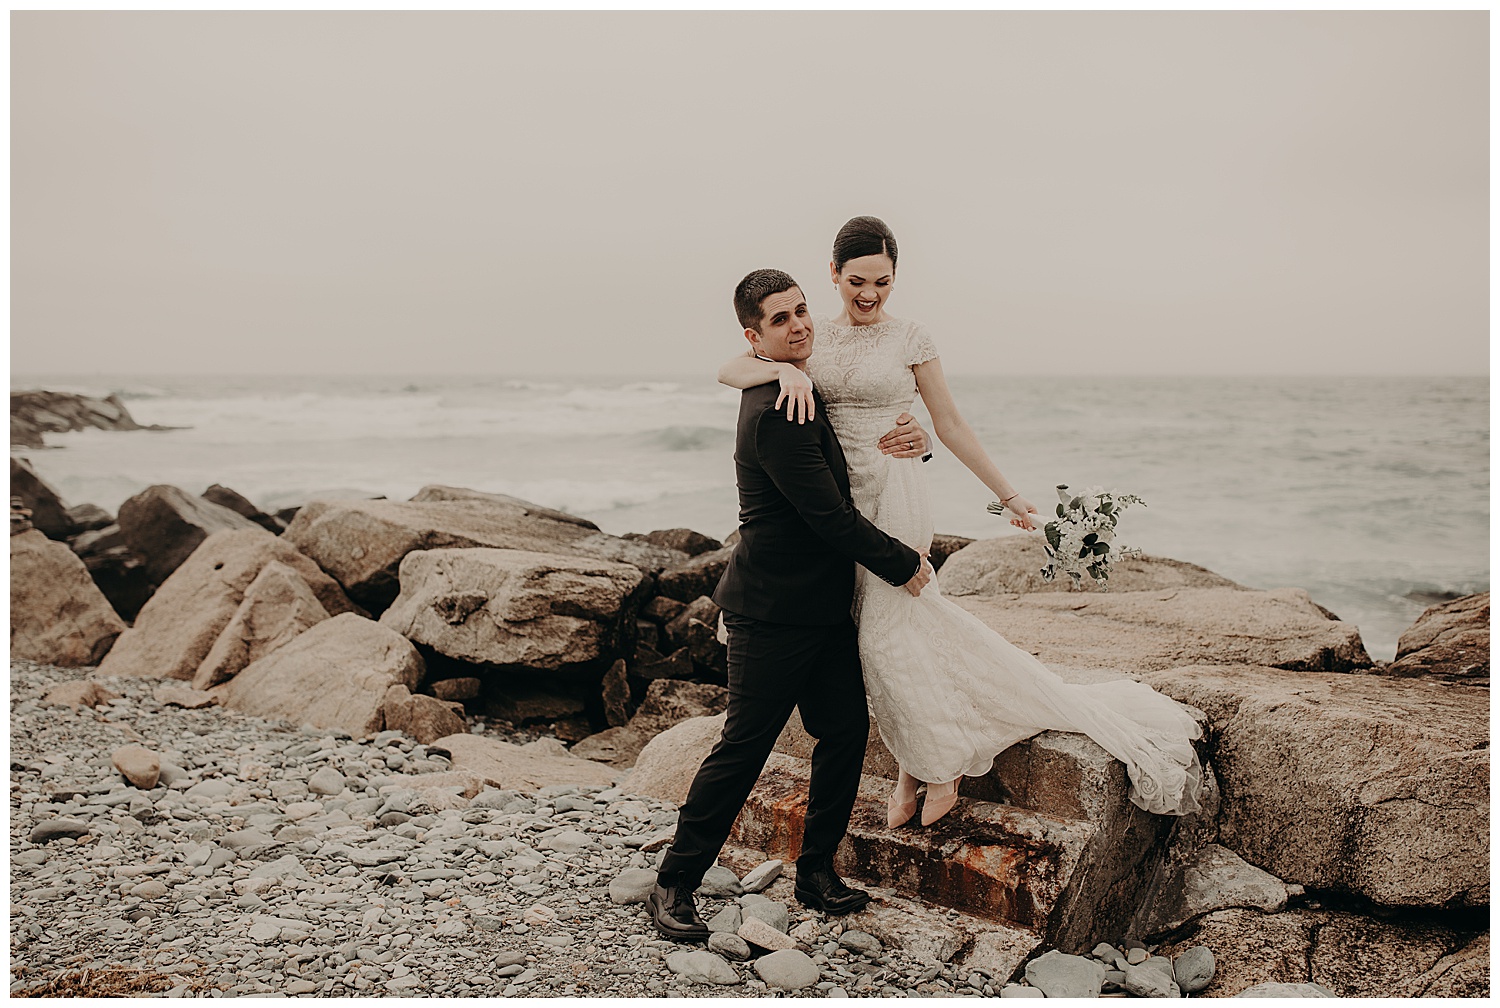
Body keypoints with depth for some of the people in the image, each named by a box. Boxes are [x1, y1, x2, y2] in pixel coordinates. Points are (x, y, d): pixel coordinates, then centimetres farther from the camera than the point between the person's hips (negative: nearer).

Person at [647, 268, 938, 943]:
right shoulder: (775, 413, -21)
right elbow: (829, 515, -21)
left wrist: (910, 441, 7)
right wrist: (902, 565, -9)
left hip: (821, 604, 9)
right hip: (775, 610, -9)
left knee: (846, 730, 9)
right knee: (744, 746, -3)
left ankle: (816, 872, 23)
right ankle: (673, 886, 10)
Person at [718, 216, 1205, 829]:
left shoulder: (909, 338, -1)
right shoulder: (811, 337, 6)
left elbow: (950, 426, 4)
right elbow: (729, 371, -5)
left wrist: (1008, 495, 6)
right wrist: (785, 369, -25)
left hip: (895, 495, -3)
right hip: (838, 500, 3)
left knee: (888, 629, -7)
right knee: (880, 629, 5)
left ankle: (936, 764, 13)